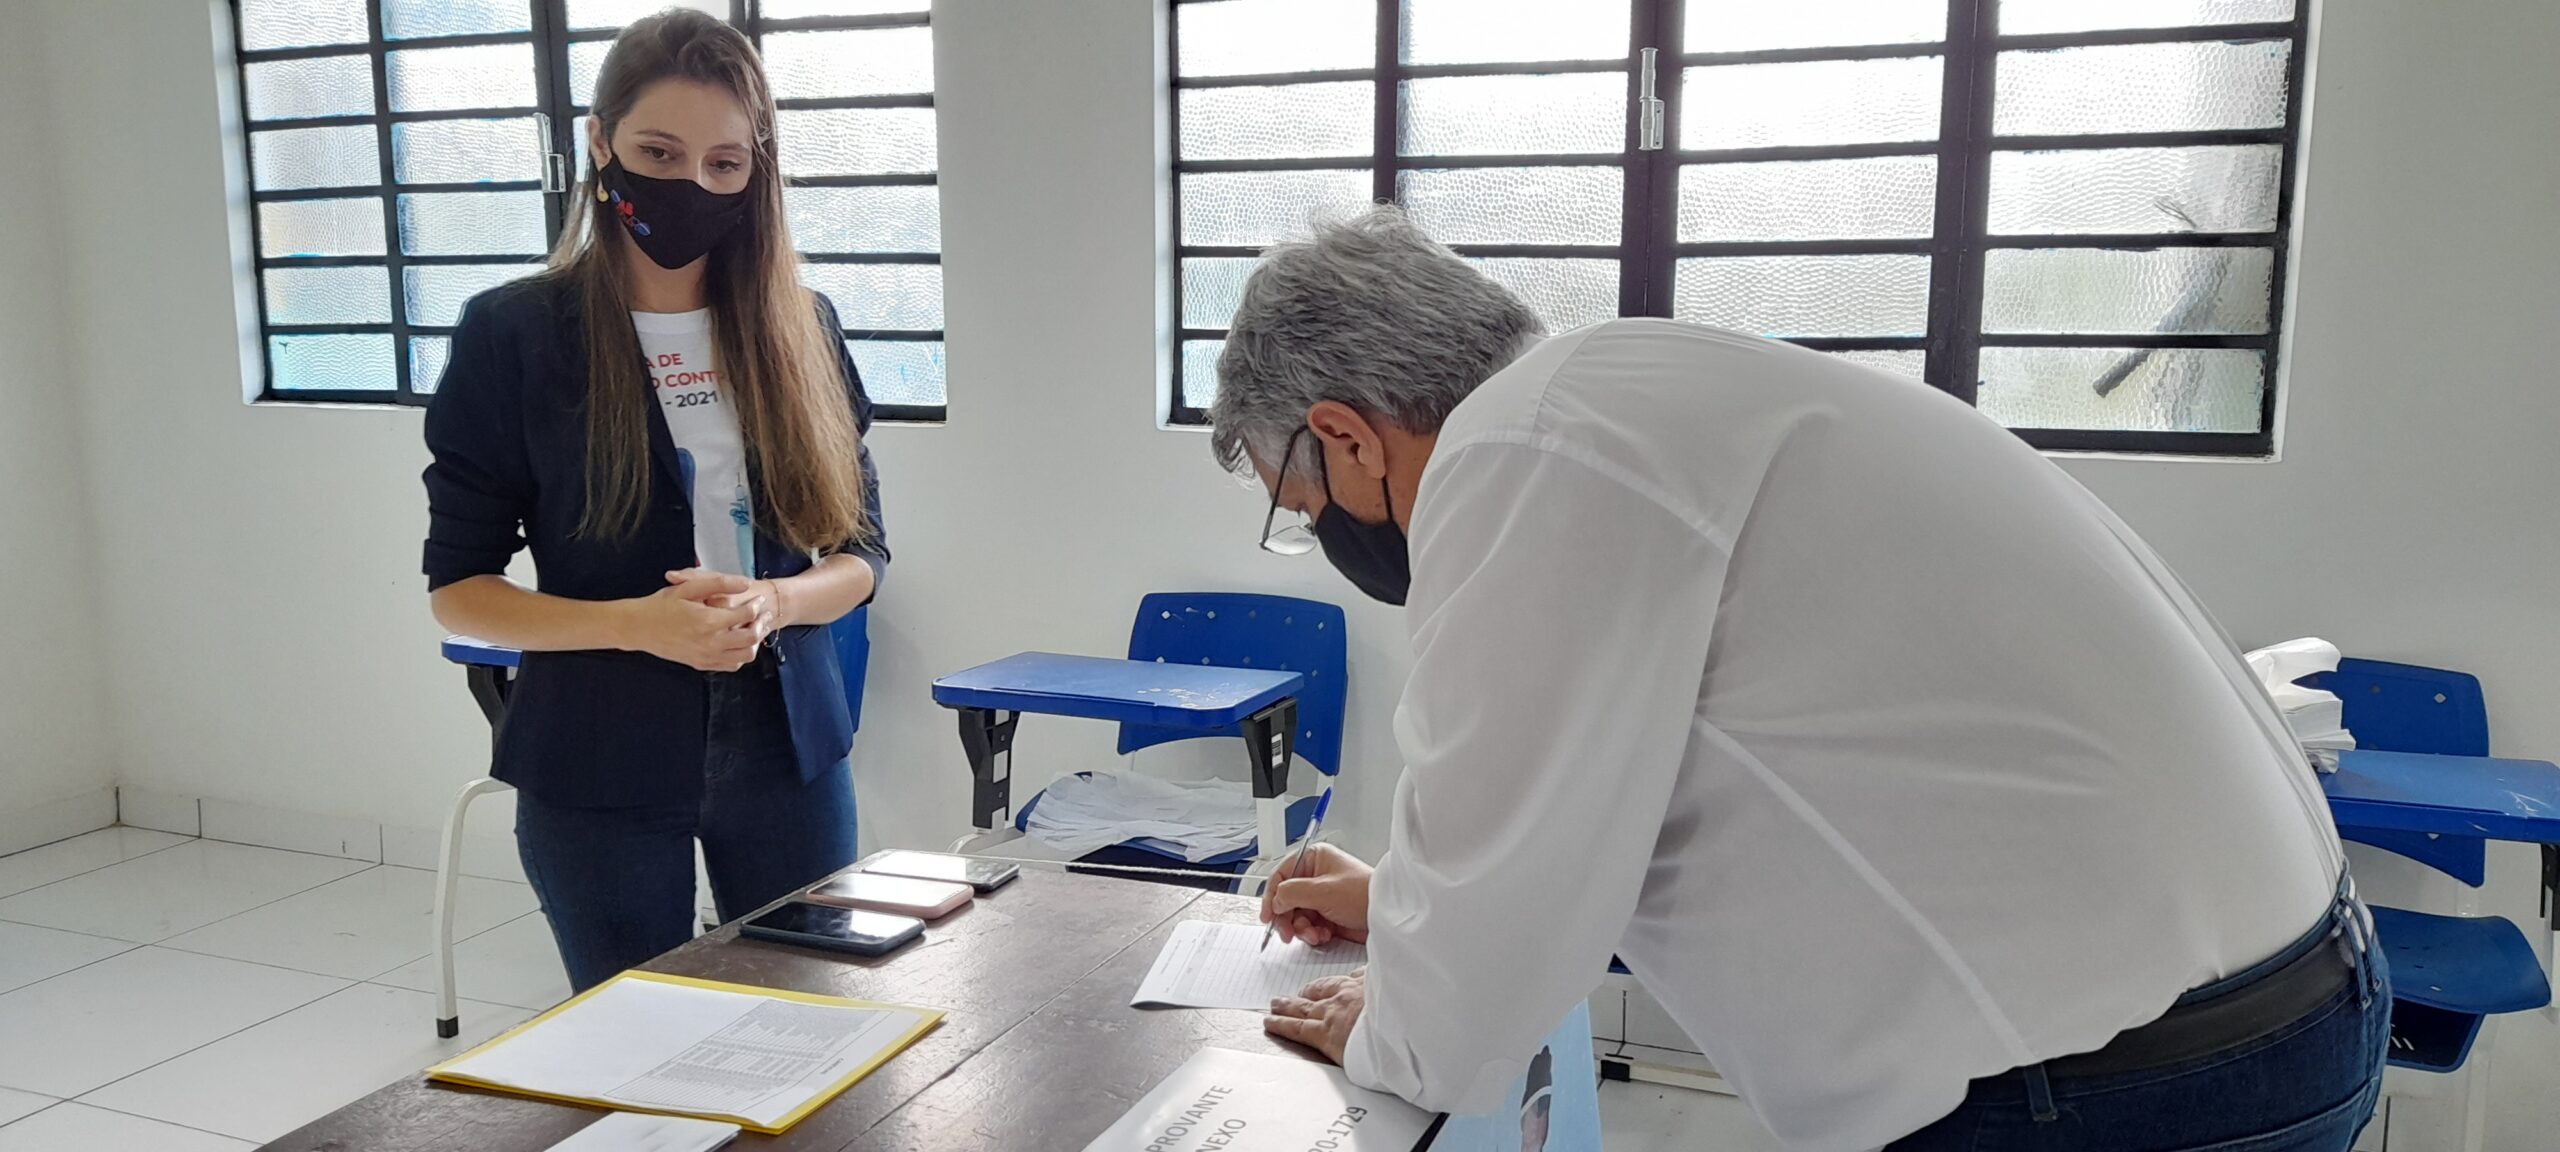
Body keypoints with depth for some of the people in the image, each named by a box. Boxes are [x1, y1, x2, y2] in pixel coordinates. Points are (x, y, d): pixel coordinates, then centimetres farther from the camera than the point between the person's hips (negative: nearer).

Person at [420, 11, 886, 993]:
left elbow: (861, 552, 5)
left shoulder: (798, 329, 1)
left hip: (786, 752, 2)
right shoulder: (512, 334, -6)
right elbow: (458, 588, -4)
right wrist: (640, 625, -19)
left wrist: (770, 604, -16)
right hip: (599, 769, -2)